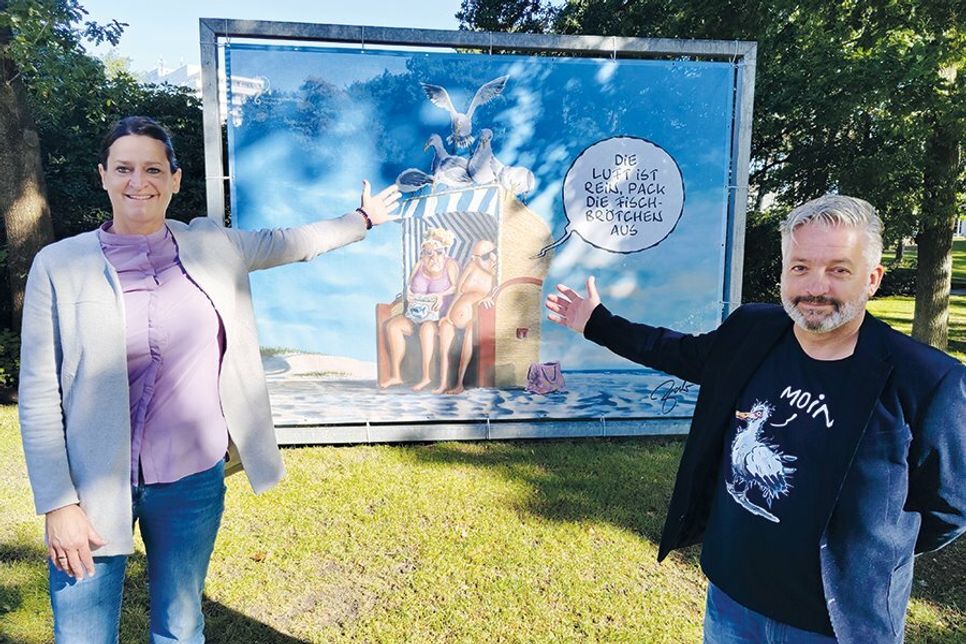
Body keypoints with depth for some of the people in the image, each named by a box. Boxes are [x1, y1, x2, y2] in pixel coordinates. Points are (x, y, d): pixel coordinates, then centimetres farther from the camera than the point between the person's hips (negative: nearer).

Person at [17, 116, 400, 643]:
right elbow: (39, 395, -5)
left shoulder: (211, 247, 1)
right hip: (93, 490, -2)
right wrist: (57, 503, -8)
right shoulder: (58, 264, -6)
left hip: (194, 481, 2)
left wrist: (363, 218, 28)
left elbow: (289, 243, 18)